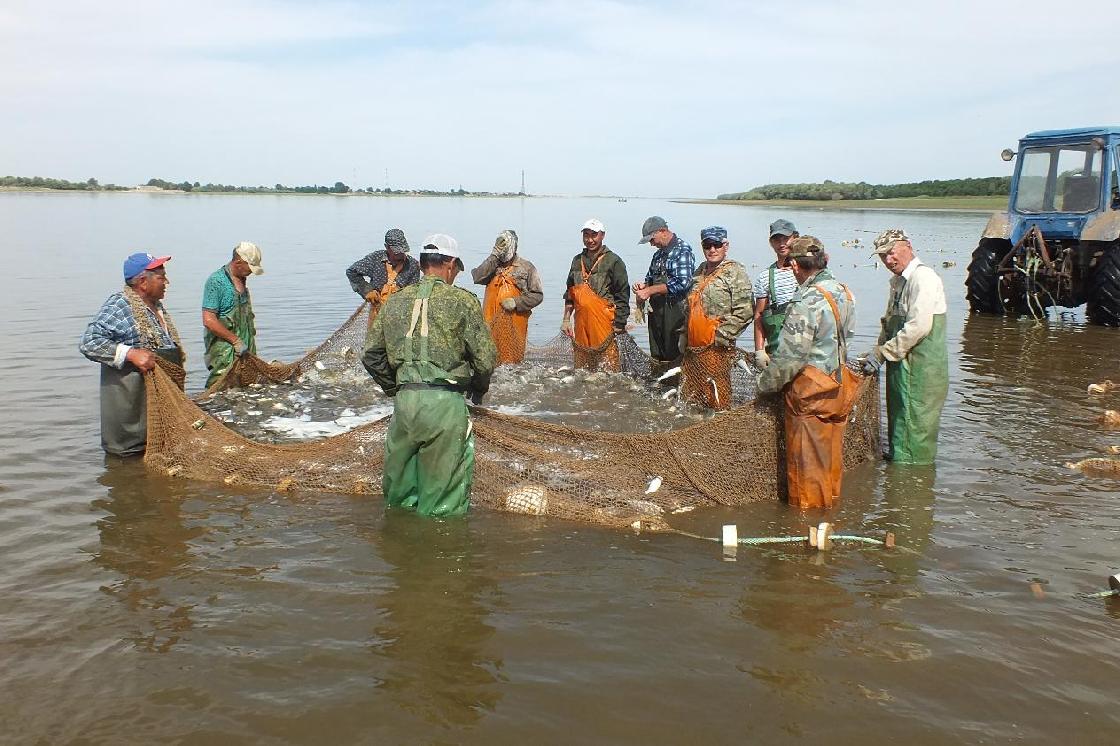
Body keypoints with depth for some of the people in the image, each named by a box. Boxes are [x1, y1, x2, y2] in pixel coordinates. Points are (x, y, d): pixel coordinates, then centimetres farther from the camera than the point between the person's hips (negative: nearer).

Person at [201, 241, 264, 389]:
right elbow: (209, 321, -19)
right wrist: (236, 341, -16)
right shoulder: (216, 281, -13)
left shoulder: (242, 280, 13)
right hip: (224, 353, -8)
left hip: (244, 350, 8)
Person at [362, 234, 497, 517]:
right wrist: (478, 390, 16)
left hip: (404, 399, 5)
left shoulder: (395, 300, 13)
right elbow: (485, 358, -3)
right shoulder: (462, 300, -1)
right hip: (445, 402, -4)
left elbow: (372, 356, 13)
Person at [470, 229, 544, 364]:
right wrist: (494, 255, -7)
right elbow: (477, 277, -6)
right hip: (492, 322, 2)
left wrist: (516, 302, -11)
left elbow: (537, 295, 3)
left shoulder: (526, 267, 7)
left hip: (515, 324, -2)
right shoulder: (492, 265, 15)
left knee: (512, 358, -3)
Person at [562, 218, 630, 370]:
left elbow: (622, 296, -5)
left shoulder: (613, 261, -3)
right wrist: (566, 319, 15)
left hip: (604, 324, -5)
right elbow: (569, 293, 22)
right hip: (581, 325, 6)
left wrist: (619, 325, -10)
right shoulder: (577, 261, 15)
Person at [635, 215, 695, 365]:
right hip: (656, 312, 8)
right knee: (656, 356, 10)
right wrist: (644, 286, 1)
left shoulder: (682, 249, -9)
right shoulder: (659, 254, 16)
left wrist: (650, 291, -19)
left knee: (674, 354, -5)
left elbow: (682, 283, -20)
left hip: (675, 313, -8)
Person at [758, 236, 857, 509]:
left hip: (811, 388, -8)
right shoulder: (844, 293, 3)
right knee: (831, 451, 20)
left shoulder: (807, 302, -23)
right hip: (839, 385, 8)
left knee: (806, 457, 6)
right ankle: (830, 501, 33)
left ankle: (806, 509, 17)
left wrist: (766, 382, -7)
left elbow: (790, 354, -21)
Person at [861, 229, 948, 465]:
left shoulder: (923, 278, -15)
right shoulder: (898, 281, 15)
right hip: (902, 365, 9)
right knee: (898, 417, 18)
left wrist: (882, 353, -17)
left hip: (921, 367, -9)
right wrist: (878, 352, 8)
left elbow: (918, 327, -24)